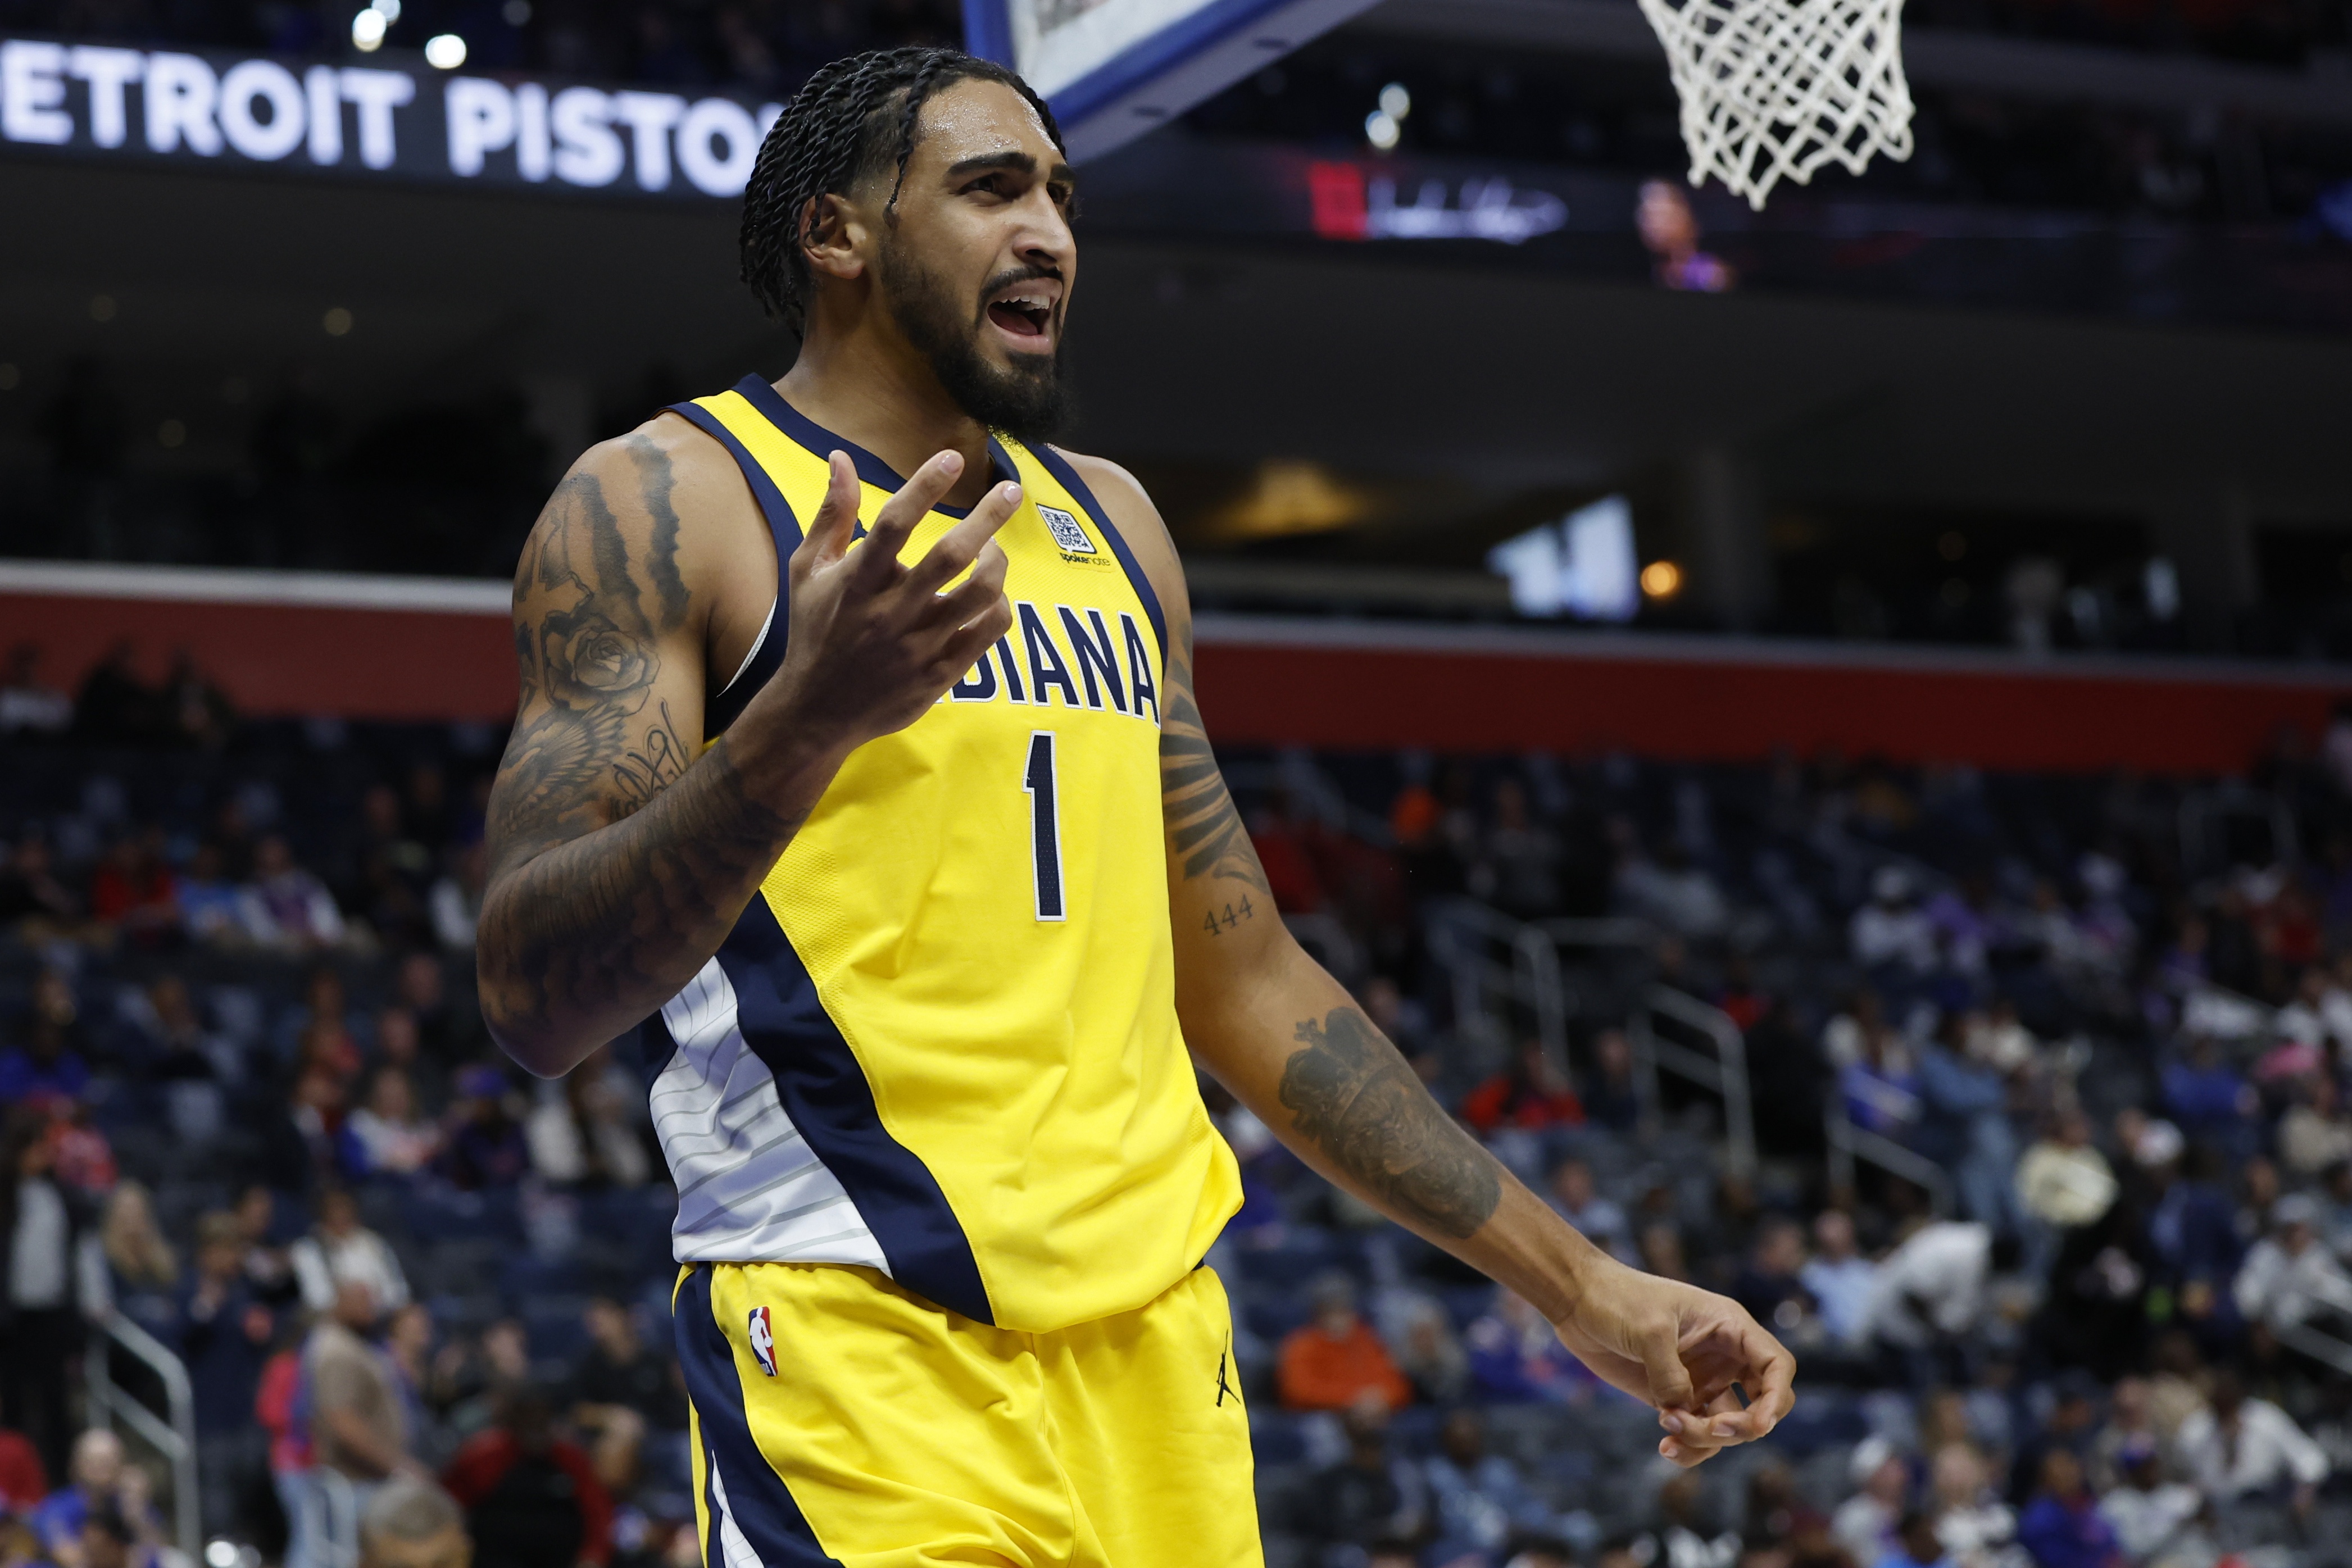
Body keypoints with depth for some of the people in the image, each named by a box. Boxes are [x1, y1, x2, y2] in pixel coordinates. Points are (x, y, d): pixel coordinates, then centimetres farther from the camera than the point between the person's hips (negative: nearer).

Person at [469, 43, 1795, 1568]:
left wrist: (1579, 1285, 19)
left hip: (1154, 1335, 6)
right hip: (864, 1348, -6)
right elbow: (534, 999, -13)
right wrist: (808, 717, -28)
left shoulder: (1109, 524, 17)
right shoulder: (667, 503, -4)